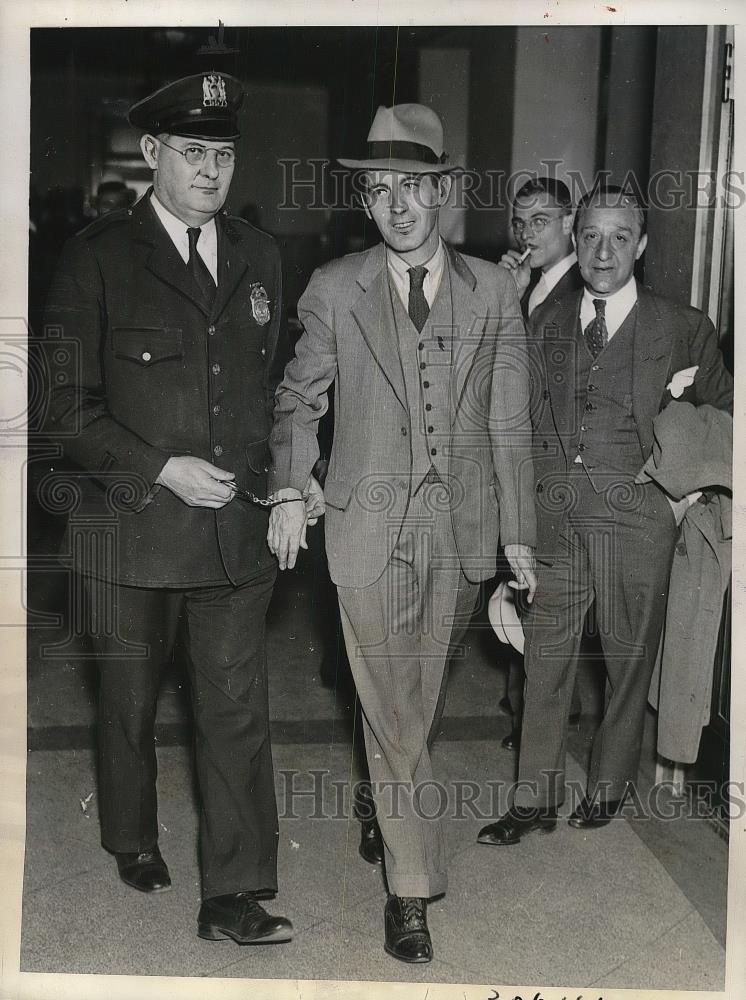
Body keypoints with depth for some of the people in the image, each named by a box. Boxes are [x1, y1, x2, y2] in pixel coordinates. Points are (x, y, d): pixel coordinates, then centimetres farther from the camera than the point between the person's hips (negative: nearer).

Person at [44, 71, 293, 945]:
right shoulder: (98, 256, -5)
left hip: (238, 528, 3)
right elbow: (68, 404, -7)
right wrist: (163, 469, -15)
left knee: (238, 711, 2)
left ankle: (234, 897, 13)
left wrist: (276, 475, 5)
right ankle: (133, 842, 40)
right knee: (129, 704, 16)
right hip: (134, 527, -2)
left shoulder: (257, 256, 9)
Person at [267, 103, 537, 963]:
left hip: (463, 530, 2)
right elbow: (298, 399, 8)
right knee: (391, 710, 2)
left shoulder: (492, 292, 2)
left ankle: (390, 809, 42)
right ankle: (412, 886, 15)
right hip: (369, 528, -1)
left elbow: (509, 422, 4)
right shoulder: (334, 290, -1)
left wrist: (518, 533, 4)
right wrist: (290, 489, -6)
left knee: (419, 699, 16)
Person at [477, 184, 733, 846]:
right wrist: (527, 504, 2)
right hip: (553, 515, 3)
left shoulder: (682, 329, 0)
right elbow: (528, 419, 12)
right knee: (545, 658, 5)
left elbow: (726, 416, 10)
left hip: (636, 518, -2)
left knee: (630, 659, 9)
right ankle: (536, 799, 17)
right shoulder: (546, 324, 10)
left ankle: (609, 785, 29)